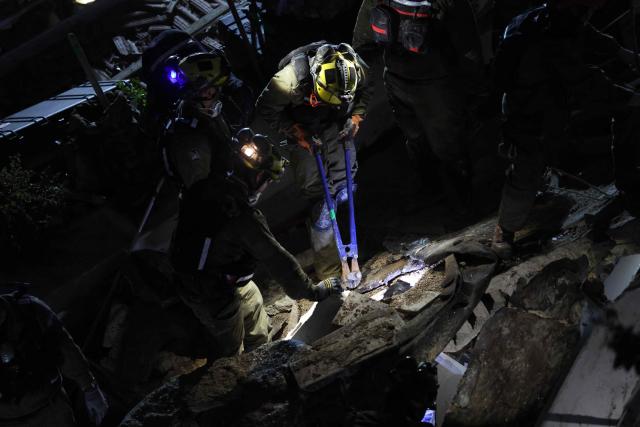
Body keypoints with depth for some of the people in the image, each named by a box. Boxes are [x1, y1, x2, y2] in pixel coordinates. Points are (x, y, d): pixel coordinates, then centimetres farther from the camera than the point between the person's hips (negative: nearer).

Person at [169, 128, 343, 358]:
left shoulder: (202, 188, -14)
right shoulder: (244, 219, -35)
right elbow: (278, 261, -27)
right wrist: (313, 291, -15)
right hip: (216, 297, -7)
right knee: (230, 350, 19)